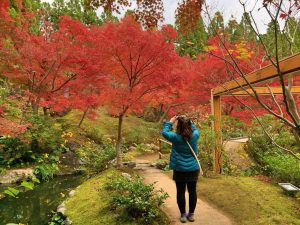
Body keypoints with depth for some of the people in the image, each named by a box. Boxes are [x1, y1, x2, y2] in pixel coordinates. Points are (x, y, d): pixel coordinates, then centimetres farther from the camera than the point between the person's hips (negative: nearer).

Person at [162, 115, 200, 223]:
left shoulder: (176, 137, -14)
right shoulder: (195, 136, -7)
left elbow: (164, 132, 1)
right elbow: (195, 129, 17)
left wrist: (170, 122, 8)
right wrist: (188, 121, 12)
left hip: (179, 170, -2)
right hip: (193, 169, 3)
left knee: (180, 192, 9)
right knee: (192, 191, 13)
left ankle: (183, 215, 19)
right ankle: (191, 214, 24)